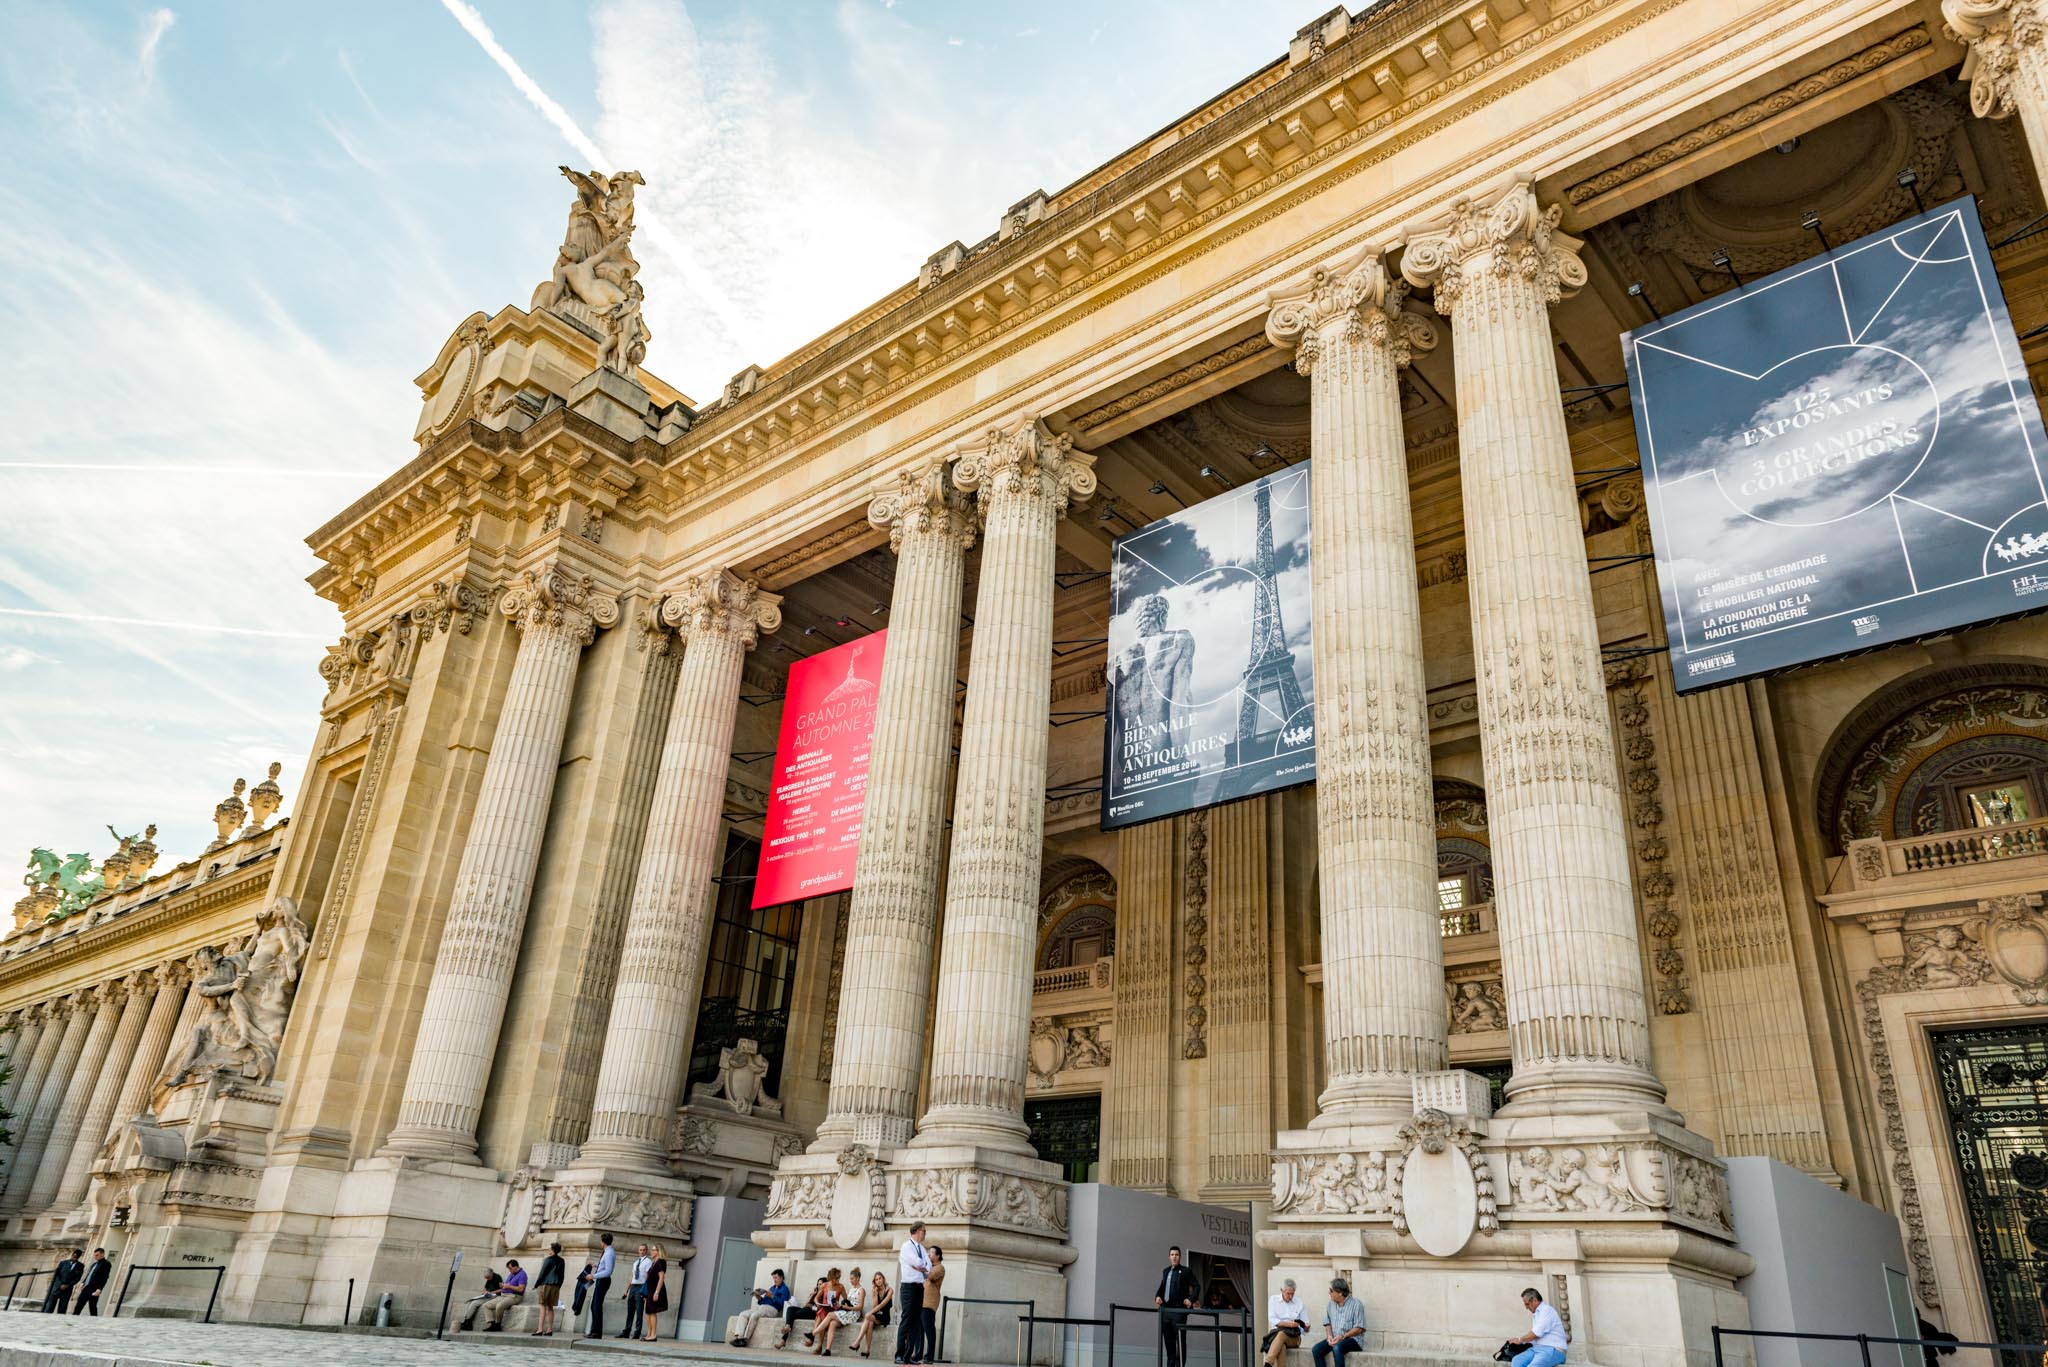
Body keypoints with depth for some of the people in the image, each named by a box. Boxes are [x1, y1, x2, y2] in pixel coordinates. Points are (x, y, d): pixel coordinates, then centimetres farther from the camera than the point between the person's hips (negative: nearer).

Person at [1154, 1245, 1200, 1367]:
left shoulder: (1186, 1271, 2)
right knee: (1168, 1339, 8)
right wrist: (1157, 1296, 2)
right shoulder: (1166, 1271, 19)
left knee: (1180, 1339, -5)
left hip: (1179, 1310, -6)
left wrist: (1191, 1299, -15)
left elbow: (1196, 1287, -2)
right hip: (1166, 1310, 6)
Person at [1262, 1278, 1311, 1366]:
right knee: (1281, 1346, -38)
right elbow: (1272, 1320, -5)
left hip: (1293, 1337, 0)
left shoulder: (1300, 1303, 12)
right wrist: (1287, 1324, -21)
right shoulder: (1273, 1299, 9)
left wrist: (1306, 1327, -14)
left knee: (1282, 1334, -37)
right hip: (1276, 1332, 1)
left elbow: (1305, 1329, 11)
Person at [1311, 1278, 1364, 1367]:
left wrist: (1342, 1337, -20)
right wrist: (1329, 1336, -5)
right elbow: (1328, 1323, 16)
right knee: (1316, 1350, -20)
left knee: (1336, 1348, -37)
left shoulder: (1356, 1305, -8)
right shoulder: (1331, 1304, 12)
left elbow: (1359, 1329, -12)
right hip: (1334, 1339, 6)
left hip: (1352, 1339, -6)